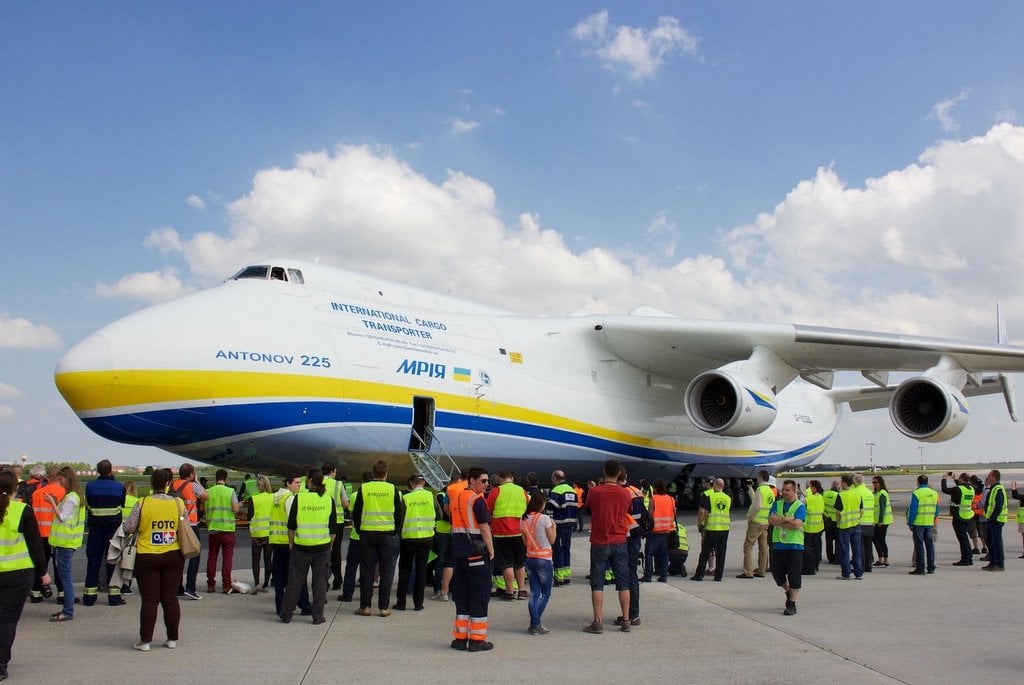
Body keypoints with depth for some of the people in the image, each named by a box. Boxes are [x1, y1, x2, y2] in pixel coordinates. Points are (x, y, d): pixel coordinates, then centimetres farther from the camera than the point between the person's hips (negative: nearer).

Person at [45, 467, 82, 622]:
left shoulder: (70, 498, -15)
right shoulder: (74, 496, 15)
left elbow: (63, 518, -19)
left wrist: (53, 502, -14)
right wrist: (55, 503, 6)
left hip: (66, 541, -10)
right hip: (66, 540, 10)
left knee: (65, 575, -7)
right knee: (66, 575, 13)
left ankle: (68, 612, -4)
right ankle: (67, 608, 19)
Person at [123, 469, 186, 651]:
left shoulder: (142, 504, -7)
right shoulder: (178, 503, -1)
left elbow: (128, 528, -5)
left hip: (147, 557, -2)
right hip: (173, 557, 2)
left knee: (149, 600, 3)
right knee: (171, 598, 8)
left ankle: (145, 640, 6)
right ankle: (172, 639, 13)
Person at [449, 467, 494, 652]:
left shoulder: (457, 498, 13)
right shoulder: (477, 500, -12)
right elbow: (484, 528, -15)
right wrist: (491, 552, -9)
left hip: (459, 553, 8)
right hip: (477, 553, -8)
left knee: (461, 596, 13)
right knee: (479, 597, 0)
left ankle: (460, 638, 16)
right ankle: (477, 640, 3)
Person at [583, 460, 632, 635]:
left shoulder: (594, 492, -10)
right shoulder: (625, 493, -3)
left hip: (599, 543, -2)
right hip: (620, 543, 2)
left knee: (597, 583, 3)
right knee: (623, 583, 10)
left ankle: (597, 623, 0)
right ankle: (626, 621, 12)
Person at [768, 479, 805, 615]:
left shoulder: (800, 506, -5)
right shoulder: (777, 504, 9)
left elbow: (797, 524, -19)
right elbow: (771, 519, -5)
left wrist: (779, 522, -11)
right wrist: (786, 519, -16)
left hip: (794, 546, -5)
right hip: (778, 545, 5)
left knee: (794, 576, -1)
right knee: (777, 573, 11)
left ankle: (792, 604, 8)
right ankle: (788, 592, 37)